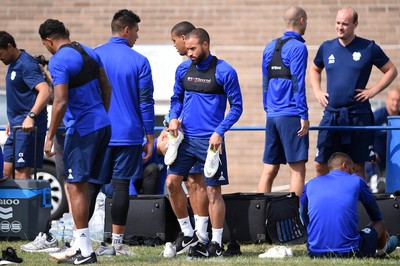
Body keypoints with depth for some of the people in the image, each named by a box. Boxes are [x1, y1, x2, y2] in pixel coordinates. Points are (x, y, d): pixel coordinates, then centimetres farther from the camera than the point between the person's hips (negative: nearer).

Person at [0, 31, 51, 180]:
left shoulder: (26, 64, -15)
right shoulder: (13, 64, 16)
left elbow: (45, 92, -27)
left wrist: (31, 116, -37)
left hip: (28, 128, -10)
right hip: (16, 128, 10)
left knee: (21, 173, -14)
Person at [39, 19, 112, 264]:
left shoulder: (58, 61, -14)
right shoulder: (90, 52, 11)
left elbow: (60, 102, -19)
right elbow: (107, 88, 17)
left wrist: (50, 137, -12)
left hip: (82, 129, -8)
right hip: (103, 125, 8)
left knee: (76, 186, -4)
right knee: (87, 183, 14)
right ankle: (81, 243, 19)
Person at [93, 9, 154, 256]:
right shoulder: (139, 62, -3)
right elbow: (146, 103, -2)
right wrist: (150, 138, 5)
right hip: (128, 134, -2)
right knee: (121, 186, 0)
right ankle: (118, 242, 2)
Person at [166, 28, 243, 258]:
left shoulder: (224, 72, -7)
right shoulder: (183, 69, 8)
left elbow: (236, 107, -5)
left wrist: (220, 131, -15)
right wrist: (173, 118, -1)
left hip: (210, 140, -5)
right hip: (185, 136, 5)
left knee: (213, 191, -1)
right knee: (172, 181, -2)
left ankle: (216, 243, 8)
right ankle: (188, 234, 13)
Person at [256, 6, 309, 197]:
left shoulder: (270, 47, 15)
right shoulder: (297, 47, -8)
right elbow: (298, 83, -14)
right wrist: (304, 115, -13)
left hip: (272, 116, 7)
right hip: (291, 115, -7)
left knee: (269, 170, 8)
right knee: (298, 169, -5)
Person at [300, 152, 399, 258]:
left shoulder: (311, 184, 13)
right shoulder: (356, 181, 7)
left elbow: (304, 218, 25)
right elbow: (376, 215, 24)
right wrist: (382, 231, 44)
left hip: (315, 253, 3)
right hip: (349, 252, -3)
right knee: (379, 223, 23)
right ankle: (382, 250, 53)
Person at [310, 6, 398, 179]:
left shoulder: (368, 48, -1)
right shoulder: (326, 48, 8)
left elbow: (391, 71, 7)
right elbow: (315, 70, 27)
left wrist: (373, 91, -3)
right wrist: (317, 91, 11)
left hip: (358, 115, -3)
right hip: (331, 115, 3)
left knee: (358, 166, 3)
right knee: (321, 165, -2)